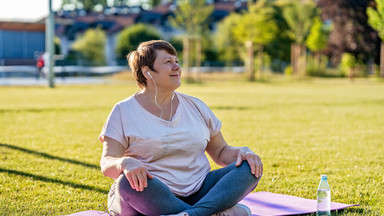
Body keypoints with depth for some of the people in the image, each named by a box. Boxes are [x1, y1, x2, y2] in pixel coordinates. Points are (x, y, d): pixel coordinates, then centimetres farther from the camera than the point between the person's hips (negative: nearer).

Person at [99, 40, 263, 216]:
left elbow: (221, 152, 18)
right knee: (128, 183, -38)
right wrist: (125, 163, -30)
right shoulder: (124, 111, 4)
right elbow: (107, 164, -5)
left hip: (198, 192, 4)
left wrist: (242, 152, -6)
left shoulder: (195, 106, 16)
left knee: (249, 168, -18)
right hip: (151, 196, -3)